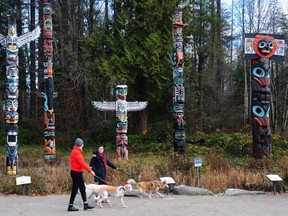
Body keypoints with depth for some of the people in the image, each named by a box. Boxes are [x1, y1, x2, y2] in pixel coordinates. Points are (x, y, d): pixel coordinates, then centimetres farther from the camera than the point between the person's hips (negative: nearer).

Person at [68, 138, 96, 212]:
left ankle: (86, 204, 16)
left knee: (83, 189, 12)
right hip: (76, 172, -10)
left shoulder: (77, 151, 14)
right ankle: (70, 206, 4)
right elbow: (82, 163, -22)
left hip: (78, 173, 10)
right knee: (75, 190, -3)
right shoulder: (76, 152, -18)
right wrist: (90, 170, -20)